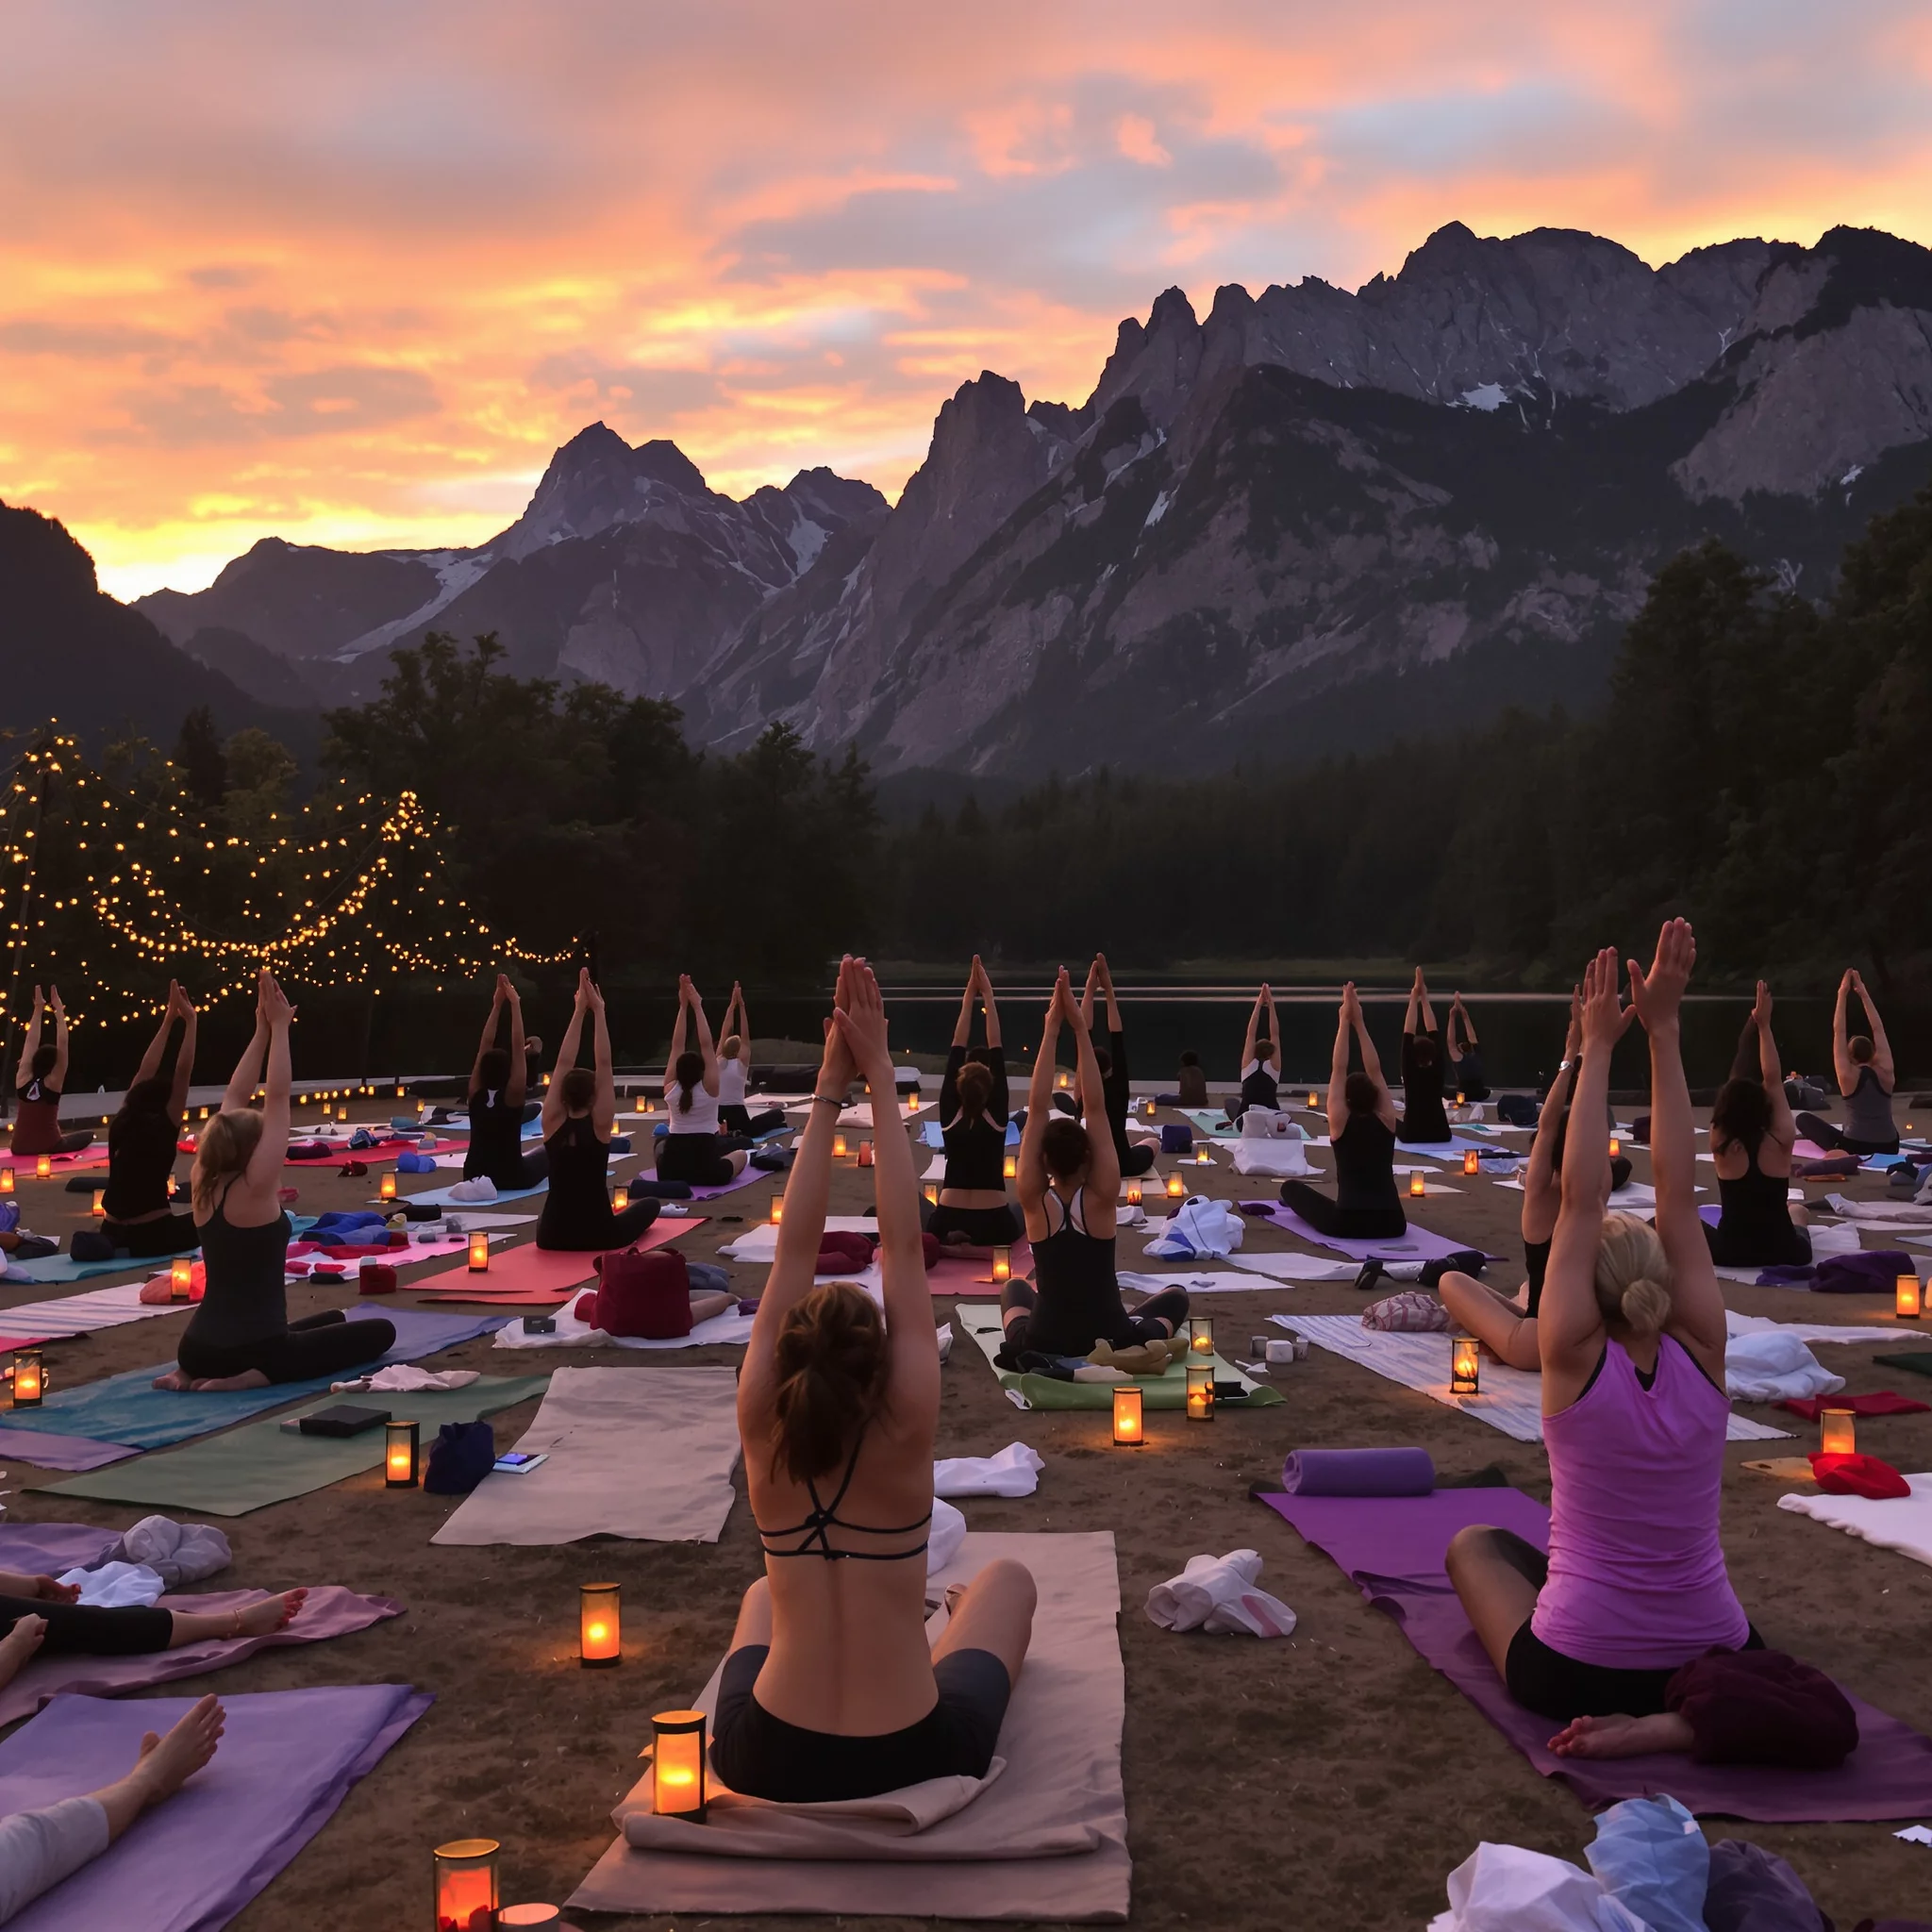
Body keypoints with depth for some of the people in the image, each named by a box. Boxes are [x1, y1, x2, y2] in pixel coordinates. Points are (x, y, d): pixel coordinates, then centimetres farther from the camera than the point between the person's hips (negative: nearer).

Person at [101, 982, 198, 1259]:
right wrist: (189, 1021, -7)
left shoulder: (122, 1125, 3)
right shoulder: (162, 1130, -13)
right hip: (149, 1238, -6)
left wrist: (169, 1020, 13)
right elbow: (183, 1073, -13)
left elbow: (145, 1072, 10)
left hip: (113, 1235, 6)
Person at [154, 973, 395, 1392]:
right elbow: (276, 1098, -15)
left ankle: (189, 1372, 12)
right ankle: (253, 1377, -9)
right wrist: (278, 1028, -9)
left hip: (199, 1348, 7)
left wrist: (263, 1030, 5)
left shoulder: (203, 1187, 3)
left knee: (331, 1318, 31)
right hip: (254, 1348, -7)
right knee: (380, 1331, 8)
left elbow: (234, 1101, 8)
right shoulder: (255, 1189, -14)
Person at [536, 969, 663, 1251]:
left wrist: (579, 1010, -5)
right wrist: (597, 1011, -11)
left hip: (552, 1236, 3)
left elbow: (564, 1064, -3)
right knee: (650, 1203, 25)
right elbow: (603, 1064, -11)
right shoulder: (599, 1126, -12)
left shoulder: (553, 1124, -6)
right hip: (599, 1236, -3)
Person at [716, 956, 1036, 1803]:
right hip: (914, 1761, -2)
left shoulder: (764, 1437, -13)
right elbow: (902, 1245, -13)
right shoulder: (904, 1435, -18)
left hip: (766, 1764, 2)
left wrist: (829, 1092, -9)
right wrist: (880, 1084, -11)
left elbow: (793, 1250, -10)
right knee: (1006, 1577, 26)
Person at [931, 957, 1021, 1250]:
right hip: (993, 1223, -2)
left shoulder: (949, 1114, -2)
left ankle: (956, 1247, -2)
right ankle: (979, 1250, -2)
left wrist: (968, 997, 5)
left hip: (946, 1223, 2)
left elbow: (957, 1048, 2)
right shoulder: (997, 1114, -5)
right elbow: (996, 1049, -1)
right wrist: (987, 996, 3)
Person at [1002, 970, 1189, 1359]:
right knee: (1176, 1296, 27)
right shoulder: (1101, 1198, -18)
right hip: (1111, 1338, -2)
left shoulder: (1035, 1202, -16)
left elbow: (1037, 1108, -19)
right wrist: (1080, 1028, -23)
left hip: (1044, 1342, 2)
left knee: (1014, 1288, 36)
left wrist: (1052, 1027, -23)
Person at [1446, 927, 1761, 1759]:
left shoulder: (1575, 1362, -13)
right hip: (1711, 1658, 3)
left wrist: (1598, 1047, -10)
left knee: (1475, 1544, 26)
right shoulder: (1702, 1356, -6)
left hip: (1575, 1674, -3)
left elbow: (1581, 1199, -10)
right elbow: (1677, 1189, -5)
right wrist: (1662, 1032, -3)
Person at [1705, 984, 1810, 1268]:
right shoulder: (1780, 1142, -13)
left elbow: (1737, 1082, -5)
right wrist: (1763, 1026, -1)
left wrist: (1755, 1027, -4)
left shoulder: (1722, 1146, -13)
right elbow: (1773, 1081, -4)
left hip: (1729, 1253, -2)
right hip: (1784, 1253, 2)